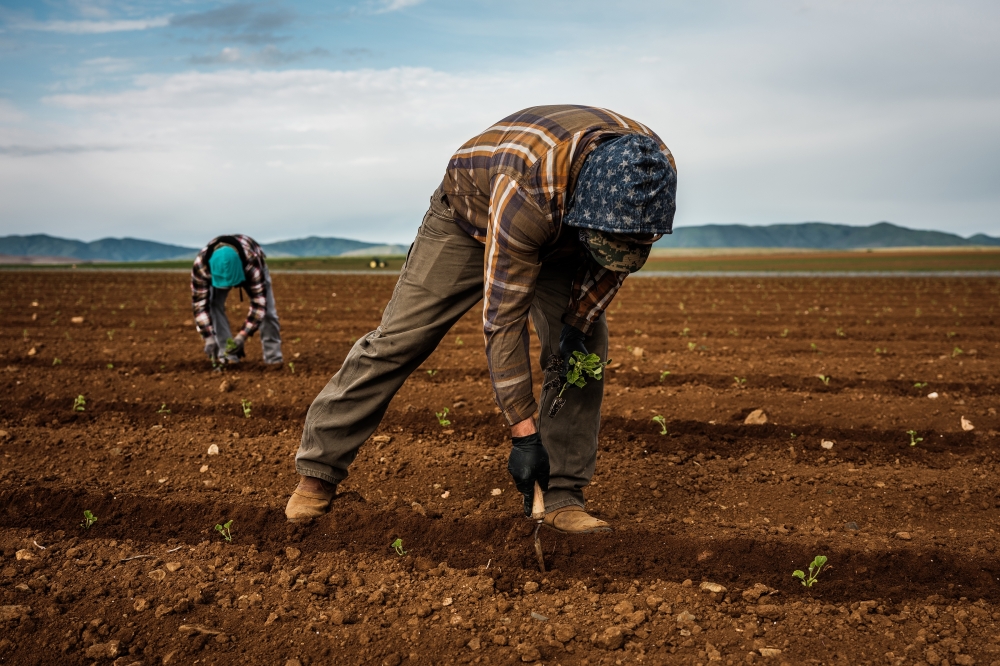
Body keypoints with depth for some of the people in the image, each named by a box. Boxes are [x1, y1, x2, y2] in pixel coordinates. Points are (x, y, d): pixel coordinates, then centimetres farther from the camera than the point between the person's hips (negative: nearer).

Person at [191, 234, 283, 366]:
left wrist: (242, 336, -48)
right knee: (213, 304, -22)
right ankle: (226, 355, -14)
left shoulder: (252, 263, -46)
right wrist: (208, 337, -41)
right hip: (217, 271, 1)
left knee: (266, 309, -14)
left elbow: (258, 302, -42)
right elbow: (199, 302, -34)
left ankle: (273, 358, 0)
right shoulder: (200, 265, -41)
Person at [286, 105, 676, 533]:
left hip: (557, 242, 5)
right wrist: (524, 433, -38)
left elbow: (616, 258, -5)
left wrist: (577, 322, -17)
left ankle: (563, 496, -4)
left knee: (586, 347, -12)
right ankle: (317, 474, 4)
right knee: (395, 343, -8)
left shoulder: (654, 173, -29)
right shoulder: (528, 190, -46)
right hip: (470, 222, -5)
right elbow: (503, 320, -40)